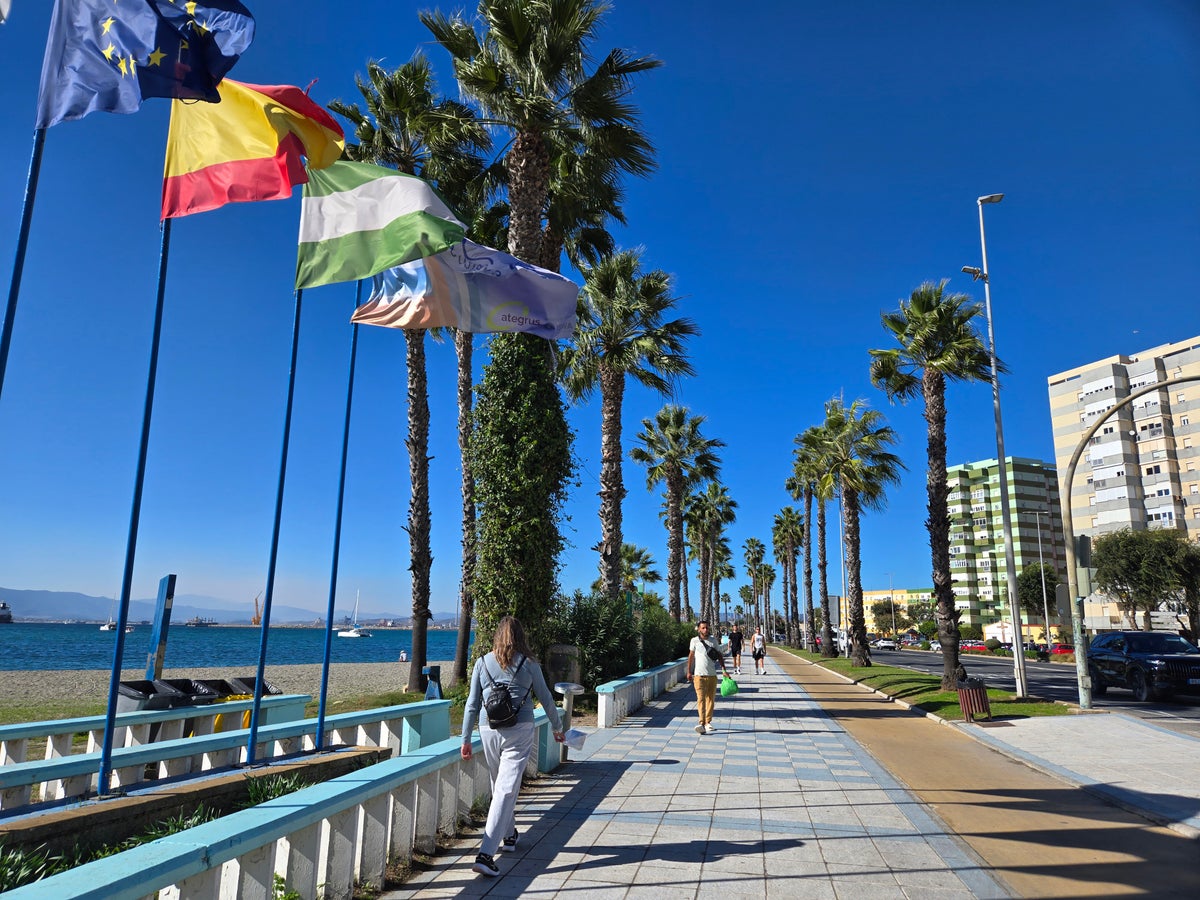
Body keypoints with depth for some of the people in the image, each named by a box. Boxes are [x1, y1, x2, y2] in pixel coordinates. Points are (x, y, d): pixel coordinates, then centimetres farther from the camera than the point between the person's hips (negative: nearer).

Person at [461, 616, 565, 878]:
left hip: (489, 731, 3)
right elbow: (546, 698, 8)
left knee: (499, 786, 21)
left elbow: (472, 703, 4)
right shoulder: (529, 665, -1)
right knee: (507, 790, -4)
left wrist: (466, 739, 10)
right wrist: (557, 728, 21)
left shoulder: (482, 663, 4)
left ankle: (508, 836, 39)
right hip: (519, 731, -3)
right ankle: (486, 854, -12)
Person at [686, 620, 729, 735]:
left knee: (711, 699, 8)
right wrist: (689, 671, 1)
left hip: (712, 675, 3)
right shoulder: (695, 641, 1)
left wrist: (724, 669, 4)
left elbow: (719, 656, 13)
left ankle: (708, 722, 18)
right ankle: (701, 723, -19)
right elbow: (691, 656, 5)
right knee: (701, 698, -13)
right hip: (699, 675, -3)